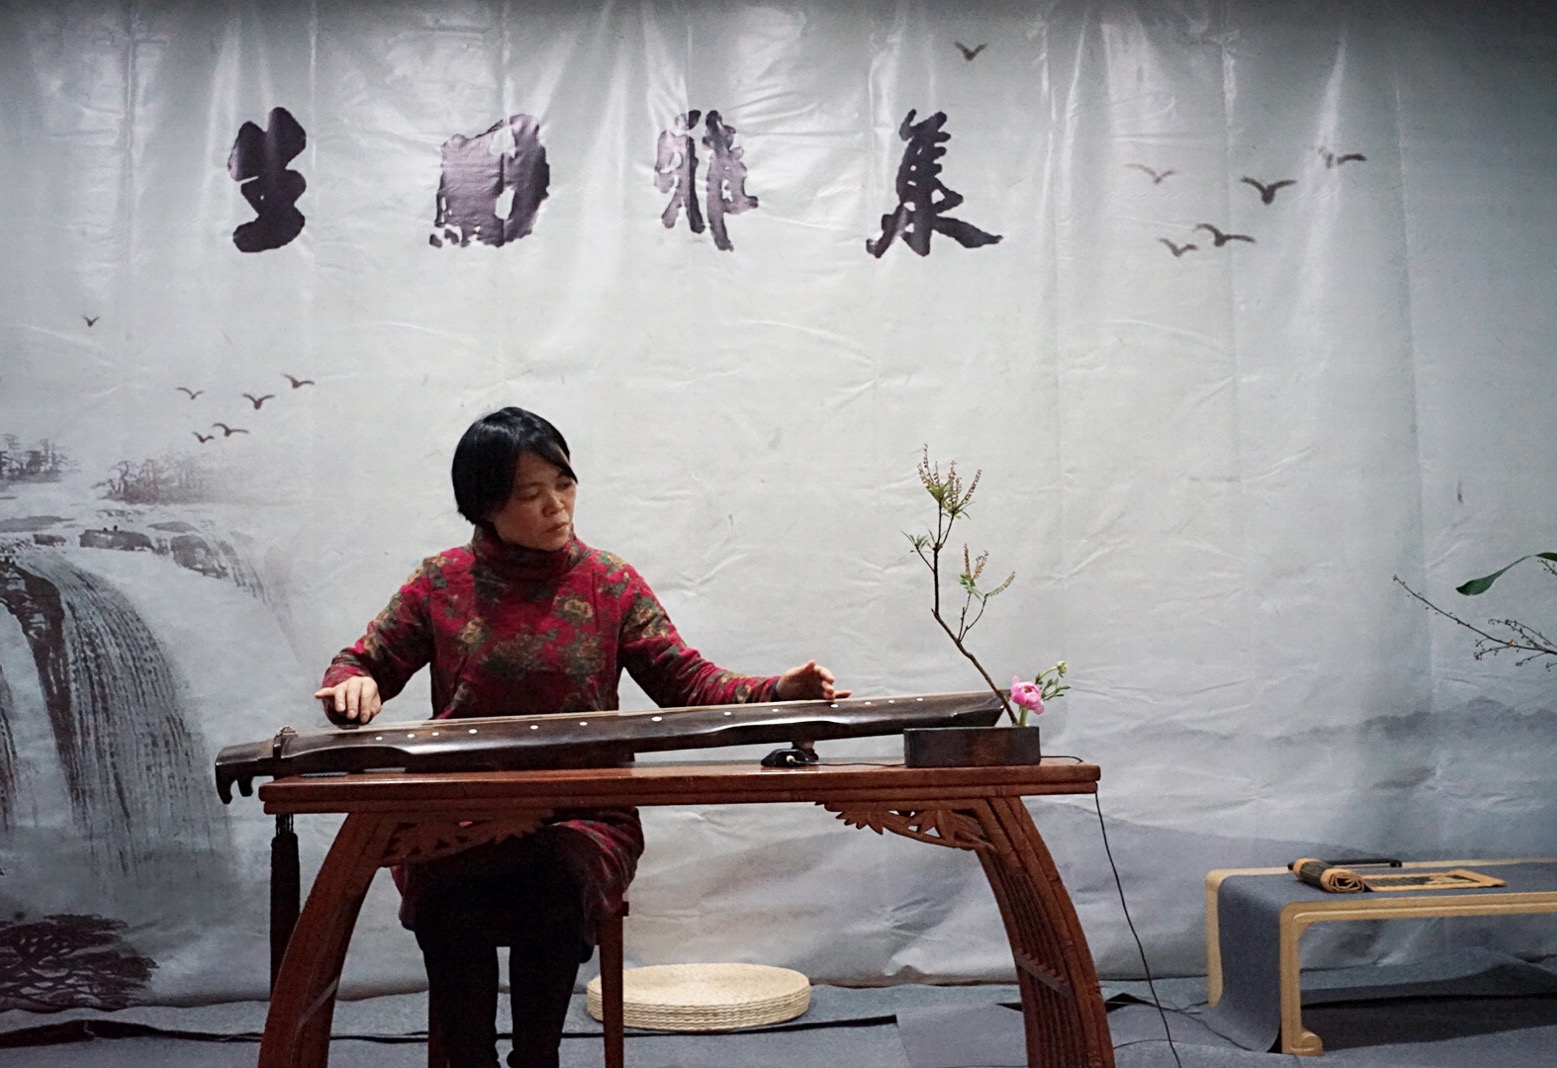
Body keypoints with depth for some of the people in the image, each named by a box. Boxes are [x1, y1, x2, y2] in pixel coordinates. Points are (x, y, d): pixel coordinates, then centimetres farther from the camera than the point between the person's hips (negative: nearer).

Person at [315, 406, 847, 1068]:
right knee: (446, 900, -30)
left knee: (554, 891, -31)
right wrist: (353, 685, -13)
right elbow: (360, 663, 12)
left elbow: (686, 680, 1)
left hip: (583, 815, 0)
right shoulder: (441, 583, 5)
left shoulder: (609, 584, 5)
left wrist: (776, 693, -17)